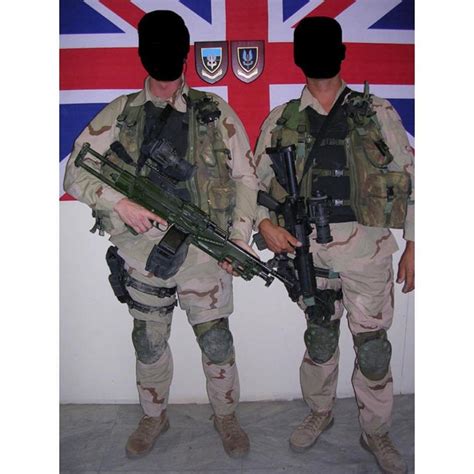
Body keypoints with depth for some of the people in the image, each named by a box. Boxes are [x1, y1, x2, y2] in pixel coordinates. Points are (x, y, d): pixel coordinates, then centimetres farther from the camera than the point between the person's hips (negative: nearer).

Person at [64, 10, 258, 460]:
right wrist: (118, 202, -14)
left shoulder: (215, 112, 3)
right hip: (144, 251, 2)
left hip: (203, 250, -1)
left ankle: (225, 416, 34)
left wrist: (240, 235, -6)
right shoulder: (119, 113, 4)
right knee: (148, 343, 15)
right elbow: (75, 171, 3)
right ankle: (154, 416, 40)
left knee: (216, 340, 8)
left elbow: (245, 176, 5)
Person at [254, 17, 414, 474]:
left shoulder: (377, 112, 4)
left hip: (367, 245, -1)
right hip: (311, 247, 1)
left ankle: (376, 431, 30)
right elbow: (258, 180, 12)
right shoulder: (281, 120, 6)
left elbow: (408, 176, 5)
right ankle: (320, 411, 40)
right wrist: (264, 222, -7)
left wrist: (412, 244, 2)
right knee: (319, 338, 16)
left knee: (373, 345, 7)